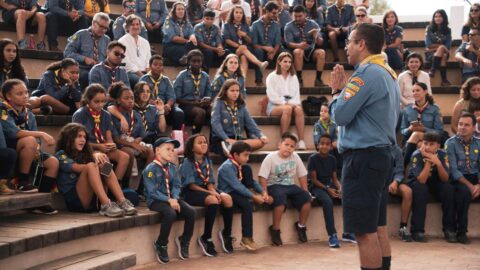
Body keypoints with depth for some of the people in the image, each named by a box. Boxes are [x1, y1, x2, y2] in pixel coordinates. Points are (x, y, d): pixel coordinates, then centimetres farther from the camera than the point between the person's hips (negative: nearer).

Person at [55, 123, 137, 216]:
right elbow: (77, 168, -13)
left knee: (105, 167, -12)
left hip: (93, 199, 5)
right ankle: (106, 205, -42)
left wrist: (97, 155, -21)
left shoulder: (84, 154, 24)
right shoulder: (61, 156, 5)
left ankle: (122, 202, -29)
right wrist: (96, 166, -27)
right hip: (74, 200, -5)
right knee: (90, 166, -25)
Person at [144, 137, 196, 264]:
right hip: (156, 201, -7)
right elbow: (152, 191, -17)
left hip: (171, 199, 7)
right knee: (170, 214, -34)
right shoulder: (151, 169, -12)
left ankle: (184, 240, 8)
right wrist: (169, 200, -22)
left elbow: (176, 186, 8)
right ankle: (161, 245, -15)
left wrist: (175, 198, -13)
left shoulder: (172, 167, 11)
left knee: (191, 212, -14)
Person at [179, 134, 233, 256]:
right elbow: (191, 185, -13)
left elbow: (210, 181, 9)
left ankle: (227, 234, -6)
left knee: (227, 198, -21)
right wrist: (209, 192, -20)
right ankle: (206, 238, -24)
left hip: (206, 189, 6)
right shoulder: (188, 162, -7)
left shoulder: (208, 161, 13)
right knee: (213, 200, -34)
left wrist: (213, 190, -14)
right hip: (191, 192, -6)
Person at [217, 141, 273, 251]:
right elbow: (237, 186, -28)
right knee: (247, 205, -30)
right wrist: (253, 197, -29)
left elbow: (252, 181, 10)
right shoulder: (227, 167, -21)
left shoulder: (242, 166, 7)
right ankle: (246, 238, -21)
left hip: (237, 191, 9)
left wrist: (263, 192, -7)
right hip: (228, 193, -9)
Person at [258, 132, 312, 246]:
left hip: (290, 185, 5)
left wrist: (305, 192, 1)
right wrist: (265, 192, -22)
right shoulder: (271, 158, -8)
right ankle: (275, 230, -19)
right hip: (274, 185, -5)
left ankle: (301, 226, 4)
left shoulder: (295, 157, 5)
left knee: (306, 198, -18)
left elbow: (302, 175, 9)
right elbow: (262, 177, -12)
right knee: (281, 199, -35)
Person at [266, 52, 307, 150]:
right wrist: (285, 103, -13)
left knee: (298, 109, -32)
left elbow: (297, 95, 13)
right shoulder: (272, 77, 7)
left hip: (291, 103, 3)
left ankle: (301, 141, -41)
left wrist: (293, 103, -9)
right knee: (287, 108, -37)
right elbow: (272, 96, -4)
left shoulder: (294, 77, 21)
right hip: (275, 105, -3)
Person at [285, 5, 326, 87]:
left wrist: (317, 37, -24)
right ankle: (299, 79, -32)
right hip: (298, 50, -2)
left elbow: (320, 43, 0)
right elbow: (289, 43, -10)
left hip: (311, 51, 2)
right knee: (298, 51, -37)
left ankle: (318, 79, -24)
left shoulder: (313, 24, 3)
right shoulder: (289, 26, -1)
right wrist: (299, 45, -32)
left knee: (321, 52, -29)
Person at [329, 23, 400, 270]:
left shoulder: (367, 73, -15)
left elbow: (340, 115, -15)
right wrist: (345, 89, 13)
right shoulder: (388, 74, 16)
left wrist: (337, 91, 2)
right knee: (378, 228, 13)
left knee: (365, 231, -6)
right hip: (382, 153, 10)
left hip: (363, 157, -10)